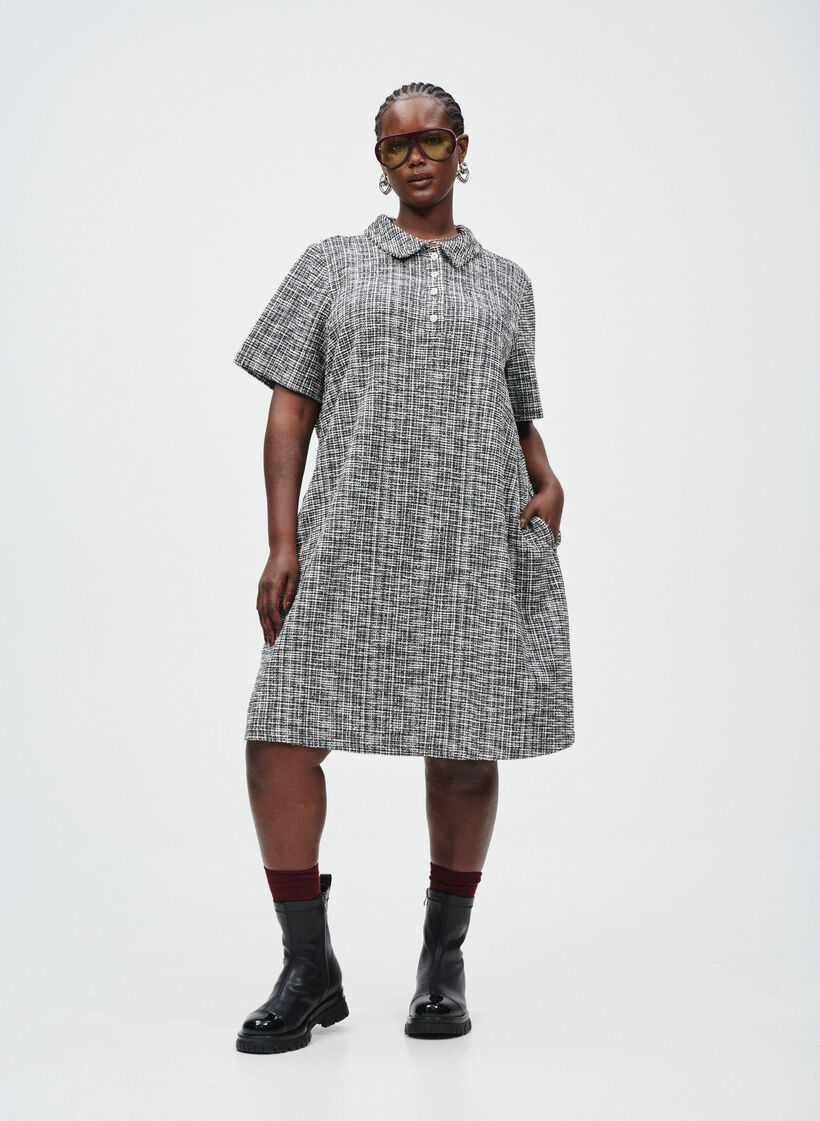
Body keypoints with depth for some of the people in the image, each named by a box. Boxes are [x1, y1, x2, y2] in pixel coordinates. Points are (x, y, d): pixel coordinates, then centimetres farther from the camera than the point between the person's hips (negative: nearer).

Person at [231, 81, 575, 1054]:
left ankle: (443, 962, 22)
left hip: (479, 544, 1)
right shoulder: (333, 265, 13)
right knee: (281, 738, -8)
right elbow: (290, 407, 7)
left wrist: (548, 482, 2)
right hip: (353, 541, -1)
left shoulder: (505, 281, 19)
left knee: (465, 750, 3)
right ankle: (309, 972, 8)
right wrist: (281, 543, -3)